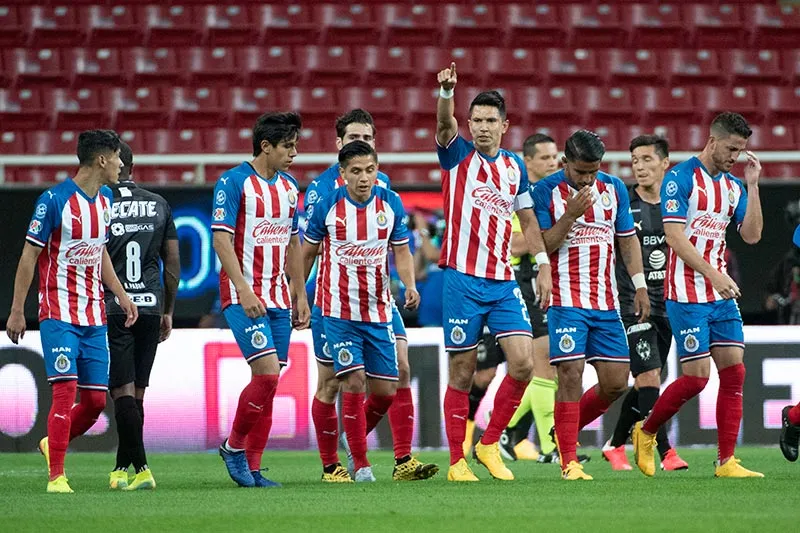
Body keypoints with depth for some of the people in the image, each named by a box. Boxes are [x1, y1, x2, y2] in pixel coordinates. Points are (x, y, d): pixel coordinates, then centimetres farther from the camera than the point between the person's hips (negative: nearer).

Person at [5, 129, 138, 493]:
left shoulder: (105, 199, 10)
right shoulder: (54, 200, -13)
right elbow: (29, 255, -9)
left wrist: (121, 294, 15)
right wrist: (17, 311, -9)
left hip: (94, 316, 7)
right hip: (58, 313, -7)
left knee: (96, 399, 5)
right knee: (65, 390, -14)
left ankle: (51, 445, 29)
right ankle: (56, 475, -8)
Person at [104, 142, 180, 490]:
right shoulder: (159, 206, 8)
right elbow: (173, 264, 11)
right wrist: (168, 311, 20)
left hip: (112, 309, -4)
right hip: (150, 306, 4)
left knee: (123, 392, -6)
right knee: (136, 392, 13)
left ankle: (141, 468, -15)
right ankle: (122, 468, 19)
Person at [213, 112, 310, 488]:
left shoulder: (288, 186, 13)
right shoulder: (234, 182, -8)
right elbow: (221, 239, -13)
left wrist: (300, 296, 16)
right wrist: (244, 290, -21)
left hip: (278, 298, 7)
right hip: (243, 296, -7)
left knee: (267, 382, 4)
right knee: (266, 373, -17)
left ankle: (251, 468, 8)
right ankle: (234, 446, 2)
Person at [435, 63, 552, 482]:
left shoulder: (515, 167, 12)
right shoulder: (458, 156, 0)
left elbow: (527, 220, 20)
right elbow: (444, 124, -21)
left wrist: (543, 265, 11)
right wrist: (446, 91, -41)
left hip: (504, 282, 4)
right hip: (463, 279, -4)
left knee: (523, 364, -8)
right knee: (462, 373, 0)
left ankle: (489, 444, 8)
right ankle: (457, 461, 8)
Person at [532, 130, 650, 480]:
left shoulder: (614, 188, 9)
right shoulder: (546, 191, -4)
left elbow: (627, 239, 16)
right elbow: (541, 247, -8)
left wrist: (640, 286, 9)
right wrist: (570, 215, -18)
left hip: (606, 302, 5)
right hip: (566, 302, -5)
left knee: (616, 382, 1)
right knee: (571, 376, -13)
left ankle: (567, 429, 23)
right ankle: (569, 462, -8)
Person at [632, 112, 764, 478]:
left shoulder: (733, 186, 13)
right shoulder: (681, 178, -8)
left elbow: (752, 235, 6)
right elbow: (675, 235, -15)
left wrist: (753, 185, -1)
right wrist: (712, 274, -23)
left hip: (722, 296, 7)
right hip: (686, 294, -7)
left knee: (734, 372, -3)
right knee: (696, 376, -9)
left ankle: (726, 461, -1)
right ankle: (645, 433, 14)